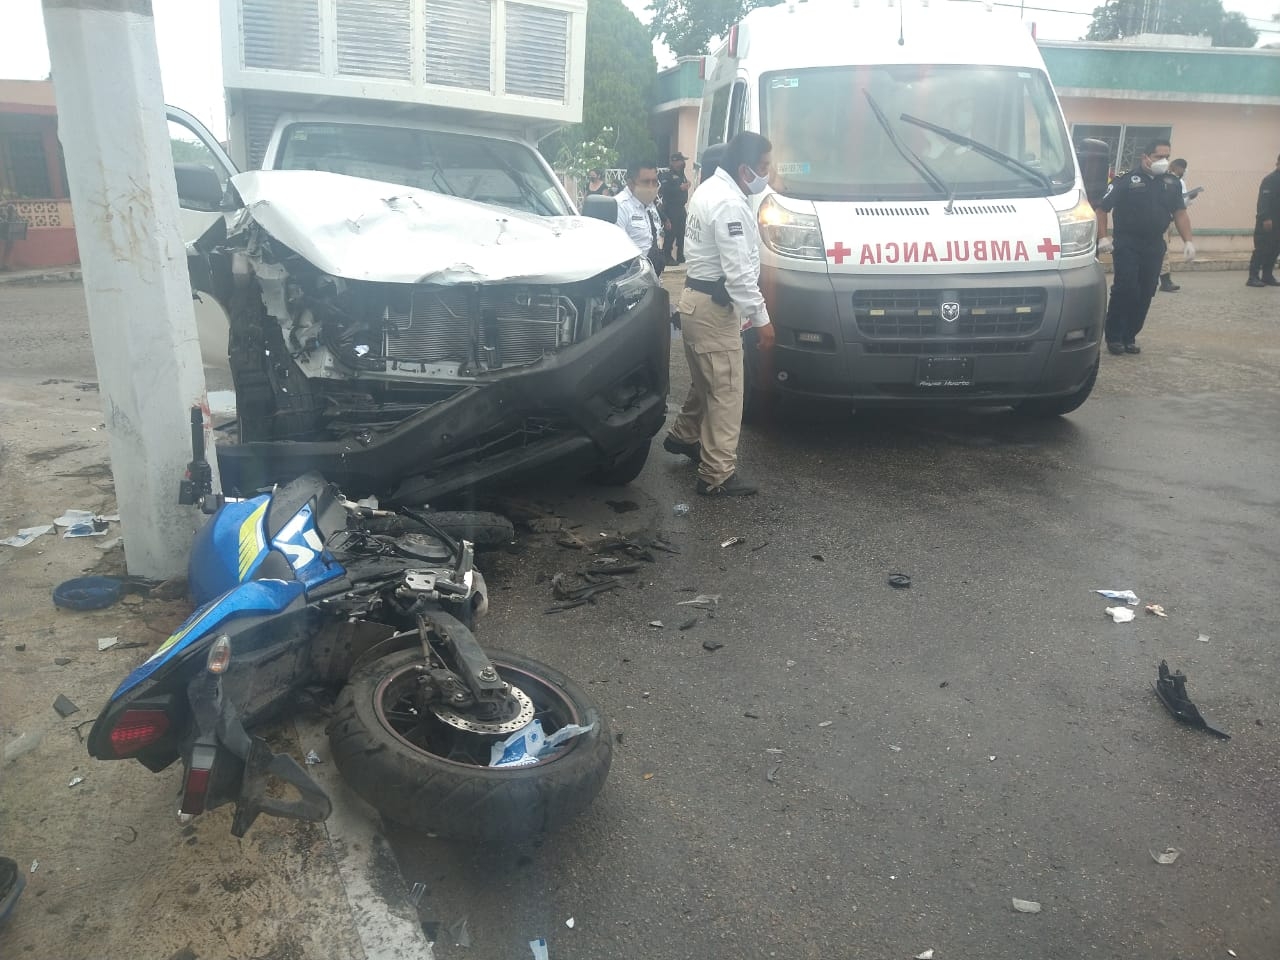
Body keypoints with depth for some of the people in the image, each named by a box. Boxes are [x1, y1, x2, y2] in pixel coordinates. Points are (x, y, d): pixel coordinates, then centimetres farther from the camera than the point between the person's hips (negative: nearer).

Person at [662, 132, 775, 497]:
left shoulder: (710, 188, 12)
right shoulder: (730, 205, -21)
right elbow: (738, 271, -25)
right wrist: (760, 317, -18)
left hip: (696, 298, 10)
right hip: (714, 306, -10)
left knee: (706, 381, 25)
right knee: (726, 390, -5)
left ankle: (684, 436, 42)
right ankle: (718, 475, 0)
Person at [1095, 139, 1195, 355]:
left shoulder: (1171, 184, 11)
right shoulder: (1126, 180, -5)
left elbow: (1180, 213, 12)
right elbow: (1102, 209, -7)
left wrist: (1188, 241, 2)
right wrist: (1103, 237, -17)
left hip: (1154, 247, 5)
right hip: (1126, 246, -5)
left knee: (1145, 295, 5)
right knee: (1124, 291, -11)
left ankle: (1130, 337, 15)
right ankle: (1114, 337, 0)